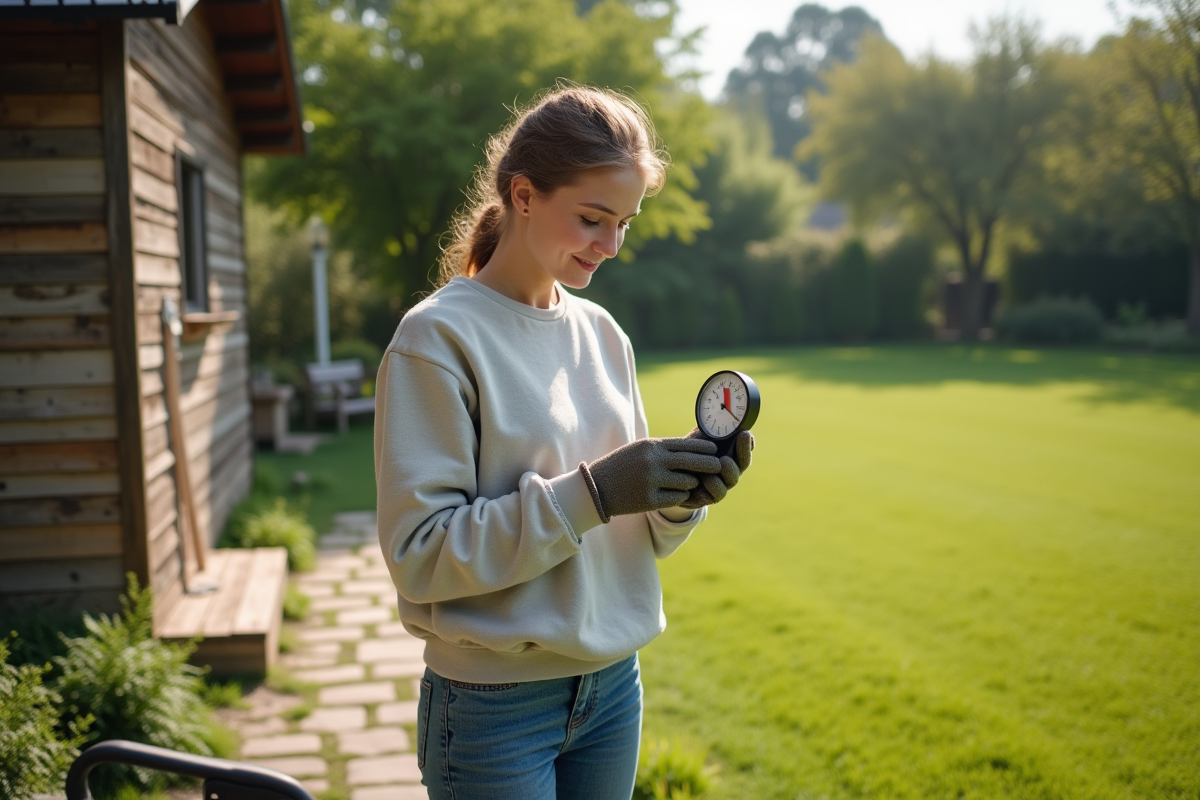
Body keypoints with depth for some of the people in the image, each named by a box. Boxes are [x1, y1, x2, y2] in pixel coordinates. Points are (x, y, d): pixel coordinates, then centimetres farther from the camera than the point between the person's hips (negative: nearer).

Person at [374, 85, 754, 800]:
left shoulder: (602, 333, 5)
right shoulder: (439, 338, -13)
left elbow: (637, 535, 10)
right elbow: (419, 554, -19)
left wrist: (681, 494, -11)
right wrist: (590, 492, -24)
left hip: (614, 685, 6)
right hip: (496, 706, -6)